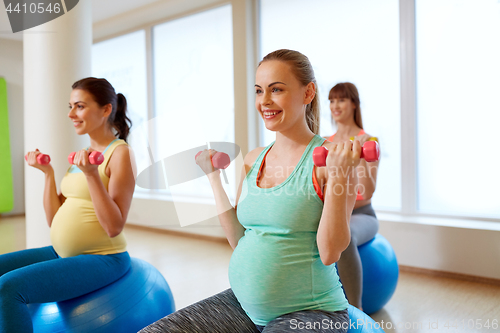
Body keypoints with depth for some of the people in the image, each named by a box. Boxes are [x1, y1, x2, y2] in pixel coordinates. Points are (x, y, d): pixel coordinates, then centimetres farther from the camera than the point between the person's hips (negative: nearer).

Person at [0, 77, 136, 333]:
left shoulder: (120, 154, -11)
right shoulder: (83, 155, 12)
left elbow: (114, 227, -19)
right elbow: (54, 220, 11)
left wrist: (91, 174, -25)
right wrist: (47, 172, 6)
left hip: (101, 259, -8)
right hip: (61, 254, 9)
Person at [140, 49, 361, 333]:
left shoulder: (331, 156, -11)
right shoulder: (254, 159, 6)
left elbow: (330, 253, -15)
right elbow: (239, 241, 5)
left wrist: (338, 174, -23)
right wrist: (214, 176, 6)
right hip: (243, 302, 5)